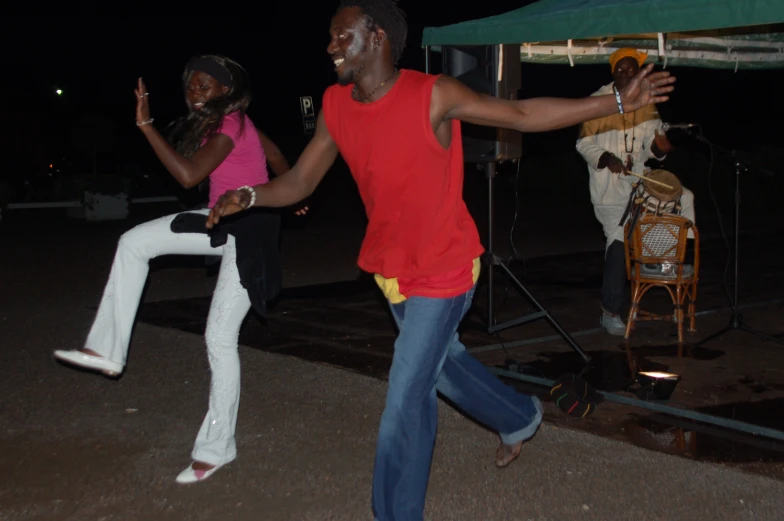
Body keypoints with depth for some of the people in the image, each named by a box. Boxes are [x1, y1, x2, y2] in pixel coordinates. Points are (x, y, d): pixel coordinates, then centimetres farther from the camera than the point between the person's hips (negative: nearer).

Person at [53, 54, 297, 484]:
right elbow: (274, 154, 18)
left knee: (220, 337, -8)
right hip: (223, 221, 9)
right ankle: (107, 349, -4)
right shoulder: (226, 121, 8)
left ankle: (216, 448, 2)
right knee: (134, 242, -3)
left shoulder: (228, 126, -18)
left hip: (248, 231, -9)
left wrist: (145, 124, -29)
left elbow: (189, 175, -31)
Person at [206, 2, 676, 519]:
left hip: (442, 269, -7)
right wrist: (248, 196, -21)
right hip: (393, 268, 7)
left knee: (406, 403, -6)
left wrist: (618, 102, -17)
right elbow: (300, 182, -1)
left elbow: (524, 115, -14)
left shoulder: (434, 95, -22)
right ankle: (520, 418, 54)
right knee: (441, 359, 27)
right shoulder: (336, 106, -5)